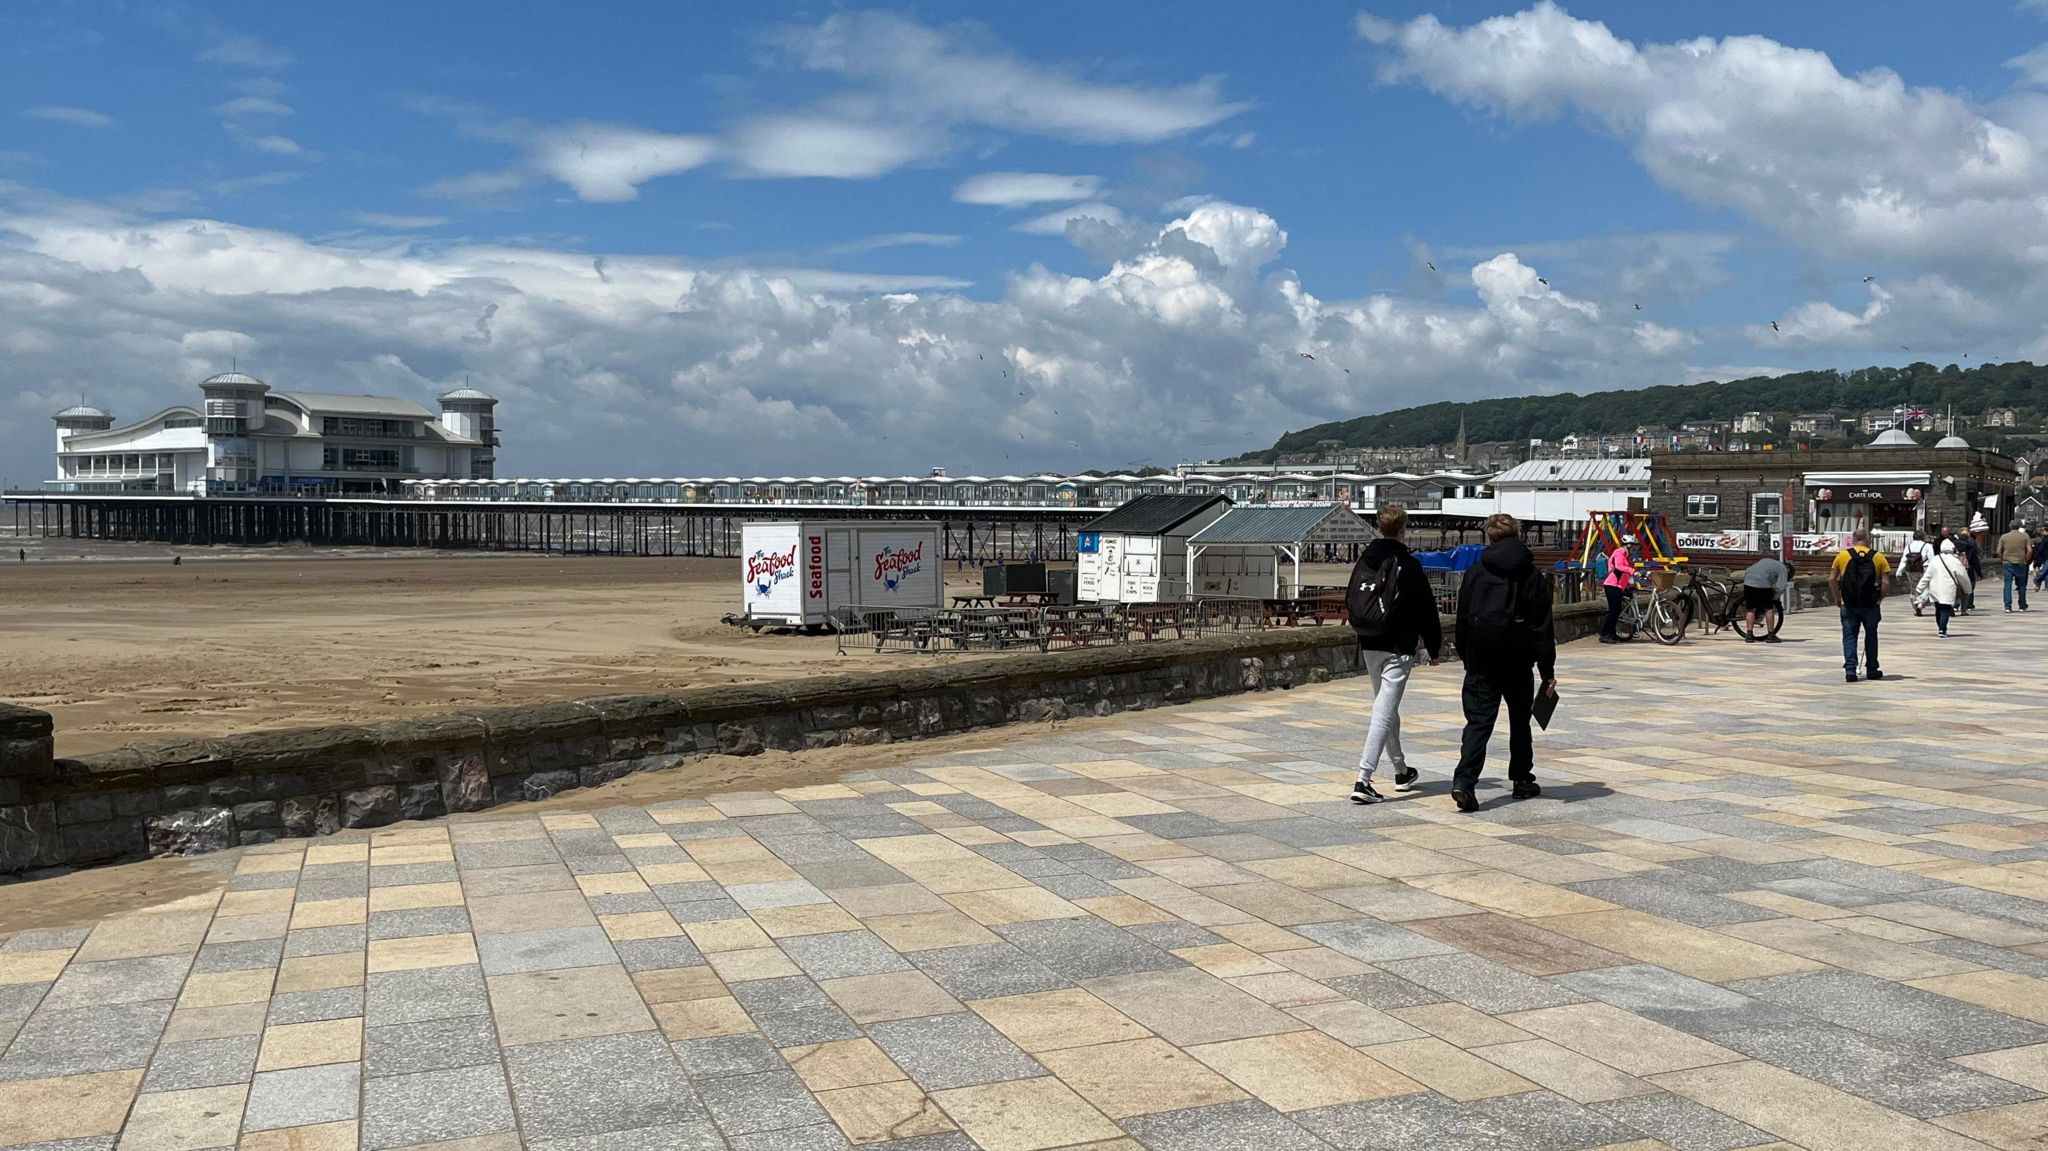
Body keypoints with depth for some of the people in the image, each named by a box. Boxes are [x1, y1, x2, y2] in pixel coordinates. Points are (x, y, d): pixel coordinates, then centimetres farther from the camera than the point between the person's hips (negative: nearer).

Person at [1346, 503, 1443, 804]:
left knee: (1386, 707, 20)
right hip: (1398, 648, -7)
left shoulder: (1364, 560, 7)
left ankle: (1401, 771, 33)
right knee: (1384, 711, -9)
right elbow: (1426, 609, -7)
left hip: (1368, 646, 7)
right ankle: (1363, 781, -17)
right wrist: (1434, 647, 4)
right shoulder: (1408, 564, -11)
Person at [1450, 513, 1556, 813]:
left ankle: (1464, 780, -21)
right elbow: (1541, 627, -4)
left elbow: (1462, 619, 3)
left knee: (1479, 719, -3)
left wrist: (1465, 657, 13)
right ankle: (1522, 780, 28)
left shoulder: (1475, 573, 1)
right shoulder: (1530, 575, -2)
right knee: (1519, 719, 18)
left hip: (1481, 661, 0)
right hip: (1517, 662, 0)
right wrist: (1547, 671, -2)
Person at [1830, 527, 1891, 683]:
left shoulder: (1842, 555, 0)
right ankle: (1872, 669, 23)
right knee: (1871, 636, 16)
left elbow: (1831, 579, -1)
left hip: (1849, 605, 0)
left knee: (1849, 636, 5)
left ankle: (1850, 669, -6)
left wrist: (1837, 598, 10)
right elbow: (1885, 582, -5)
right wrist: (1880, 599, 8)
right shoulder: (1878, 557, 0)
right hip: (1870, 605, 1)